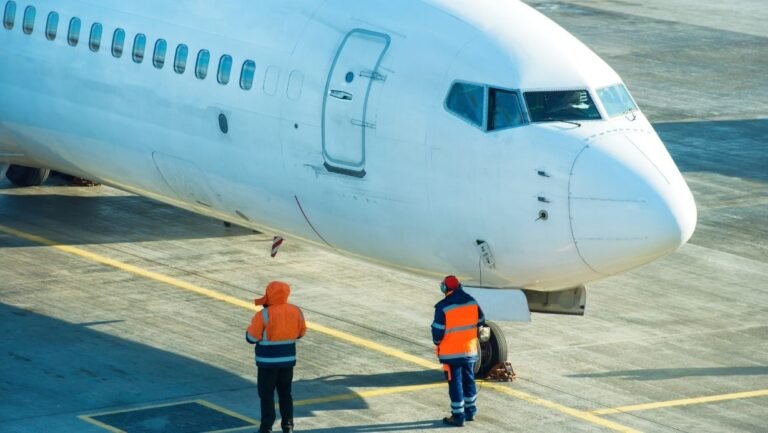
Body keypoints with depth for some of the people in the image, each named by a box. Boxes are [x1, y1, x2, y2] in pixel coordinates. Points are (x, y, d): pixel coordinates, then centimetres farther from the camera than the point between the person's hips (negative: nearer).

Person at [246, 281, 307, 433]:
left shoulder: (263, 315, -18)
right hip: (288, 359, 5)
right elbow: (300, 333, 12)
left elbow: (251, 338, -12)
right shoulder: (296, 311, -2)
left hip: (268, 361, -5)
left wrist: (256, 323, 4)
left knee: (266, 395, 4)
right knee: (285, 393, 16)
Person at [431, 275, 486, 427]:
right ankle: (470, 411, 28)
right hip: (470, 350, 5)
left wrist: (437, 342, 5)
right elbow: (480, 322, 10)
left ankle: (458, 416, 4)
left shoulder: (443, 307, -19)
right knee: (468, 380, 19)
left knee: (455, 383, 1)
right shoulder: (472, 302, -1)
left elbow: (438, 330, -16)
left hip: (451, 353, -5)